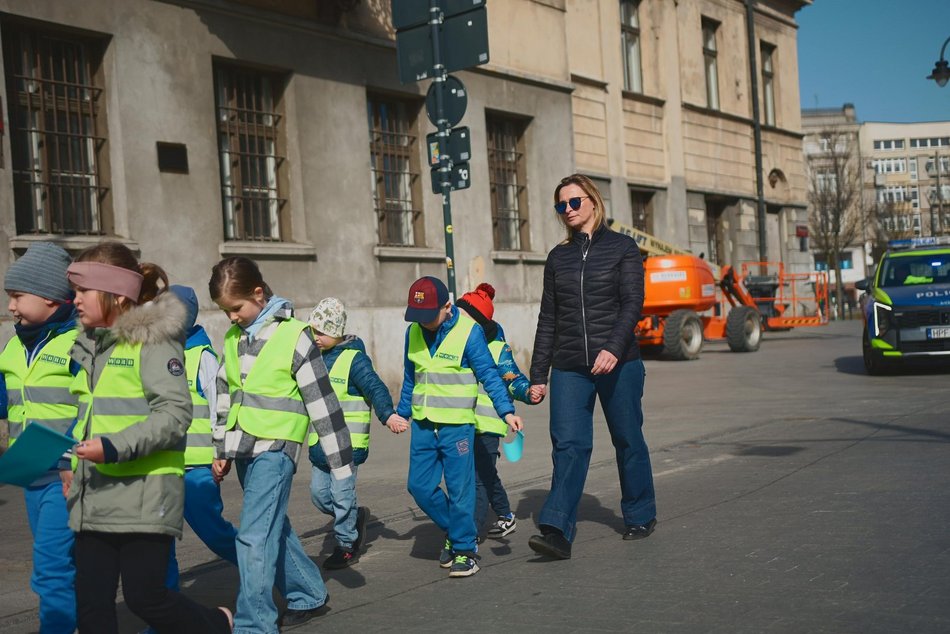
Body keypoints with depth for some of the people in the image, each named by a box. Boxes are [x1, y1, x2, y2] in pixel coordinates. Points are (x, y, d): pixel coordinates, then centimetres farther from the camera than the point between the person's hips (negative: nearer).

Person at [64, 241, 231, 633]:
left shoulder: (152, 340, -10)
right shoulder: (91, 345, 15)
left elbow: (175, 413, -18)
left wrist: (115, 448, -25)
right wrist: (75, 469, 20)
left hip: (144, 495, -8)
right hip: (94, 498, 8)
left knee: (144, 597, -3)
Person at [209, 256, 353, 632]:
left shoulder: (293, 336, -11)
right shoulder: (234, 338, 10)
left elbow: (322, 403, -9)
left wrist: (341, 464, -7)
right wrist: (222, 451, 21)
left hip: (275, 447, -7)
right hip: (244, 448, 7)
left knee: (255, 535, -12)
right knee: (274, 528, 17)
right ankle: (308, 596, 34)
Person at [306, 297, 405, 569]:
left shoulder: (354, 358, -11)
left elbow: (375, 388, -21)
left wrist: (388, 413, -37)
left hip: (347, 441, -7)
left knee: (342, 493, -3)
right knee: (319, 491, 7)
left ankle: (347, 546, 12)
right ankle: (355, 516, 30)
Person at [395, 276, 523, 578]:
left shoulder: (469, 331, -11)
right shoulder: (413, 332, 5)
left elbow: (489, 375, -9)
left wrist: (506, 411, -18)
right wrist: (402, 412, 22)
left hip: (457, 424, -5)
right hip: (423, 425, 5)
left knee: (459, 489, -2)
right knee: (420, 486, 5)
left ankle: (464, 549, 12)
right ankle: (454, 530, 27)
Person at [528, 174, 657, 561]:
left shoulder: (622, 248, 1)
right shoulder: (558, 257, 12)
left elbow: (632, 303, -9)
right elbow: (548, 318, 12)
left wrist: (614, 347, -26)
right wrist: (537, 375, 9)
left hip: (618, 364, -2)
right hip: (569, 368, 3)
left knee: (628, 440, 8)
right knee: (568, 444, -8)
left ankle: (640, 517, 26)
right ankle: (558, 532, -13)